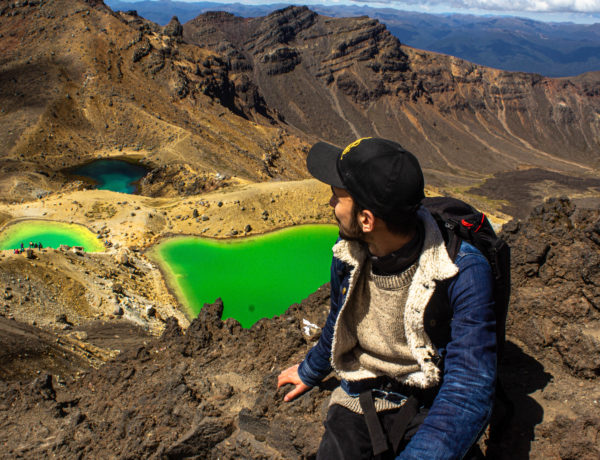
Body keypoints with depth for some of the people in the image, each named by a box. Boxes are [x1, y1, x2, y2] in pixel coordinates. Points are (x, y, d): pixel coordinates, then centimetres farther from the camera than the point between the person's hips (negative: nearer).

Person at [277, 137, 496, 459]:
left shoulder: (463, 272, -22)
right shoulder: (347, 255, -5)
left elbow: (469, 388, -27)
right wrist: (310, 372, 32)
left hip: (430, 405, -2)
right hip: (361, 400, 3)